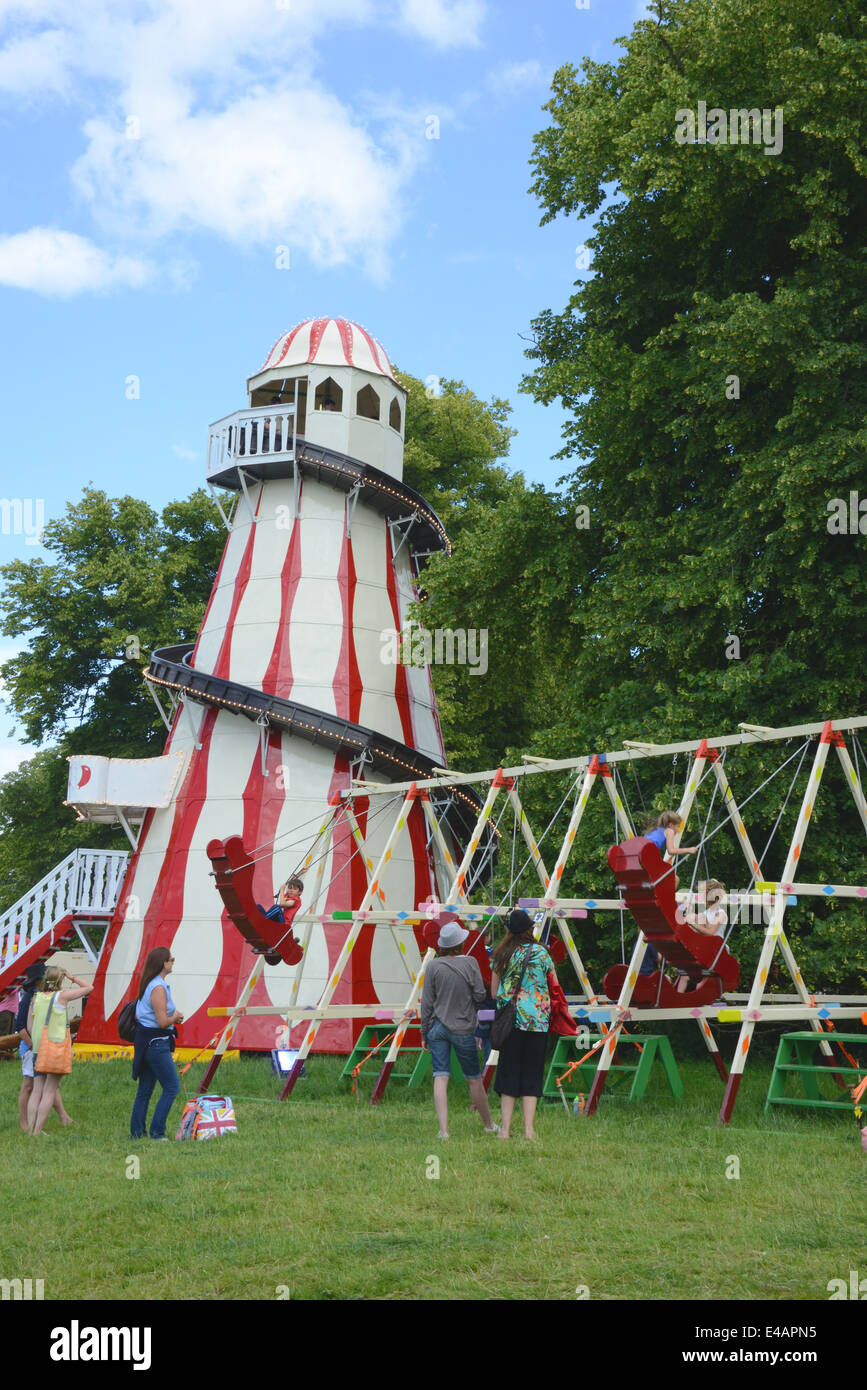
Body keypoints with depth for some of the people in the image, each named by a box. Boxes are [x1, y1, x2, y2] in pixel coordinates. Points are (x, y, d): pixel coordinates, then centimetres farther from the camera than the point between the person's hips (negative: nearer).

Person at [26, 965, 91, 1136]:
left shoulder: (35, 997, 6)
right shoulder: (62, 996, -5)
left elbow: (29, 1027, 7)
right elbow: (89, 988, 7)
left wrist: (35, 1044, 17)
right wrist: (72, 978, 16)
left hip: (38, 1049, 5)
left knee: (37, 1090, 8)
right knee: (49, 1091, -1)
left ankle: (31, 1129, 5)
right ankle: (38, 1130, -6)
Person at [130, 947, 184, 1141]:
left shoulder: (149, 985, 13)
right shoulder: (158, 988, -18)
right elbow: (163, 1022, -23)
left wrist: (173, 1017, 13)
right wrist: (176, 1016, -4)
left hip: (145, 1042, 10)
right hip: (156, 1043, -10)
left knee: (145, 1089, 13)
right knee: (172, 1087, -3)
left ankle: (137, 1132, 17)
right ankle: (156, 1132, -1)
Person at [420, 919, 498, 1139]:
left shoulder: (433, 966, -4)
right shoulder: (470, 963, -9)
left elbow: (427, 1003, -1)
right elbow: (480, 996, -9)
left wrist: (424, 1033, 7)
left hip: (437, 1028, 1)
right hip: (463, 1029, -1)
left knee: (440, 1077, 0)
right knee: (474, 1079, 12)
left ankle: (443, 1129, -8)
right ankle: (489, 1125, 27)